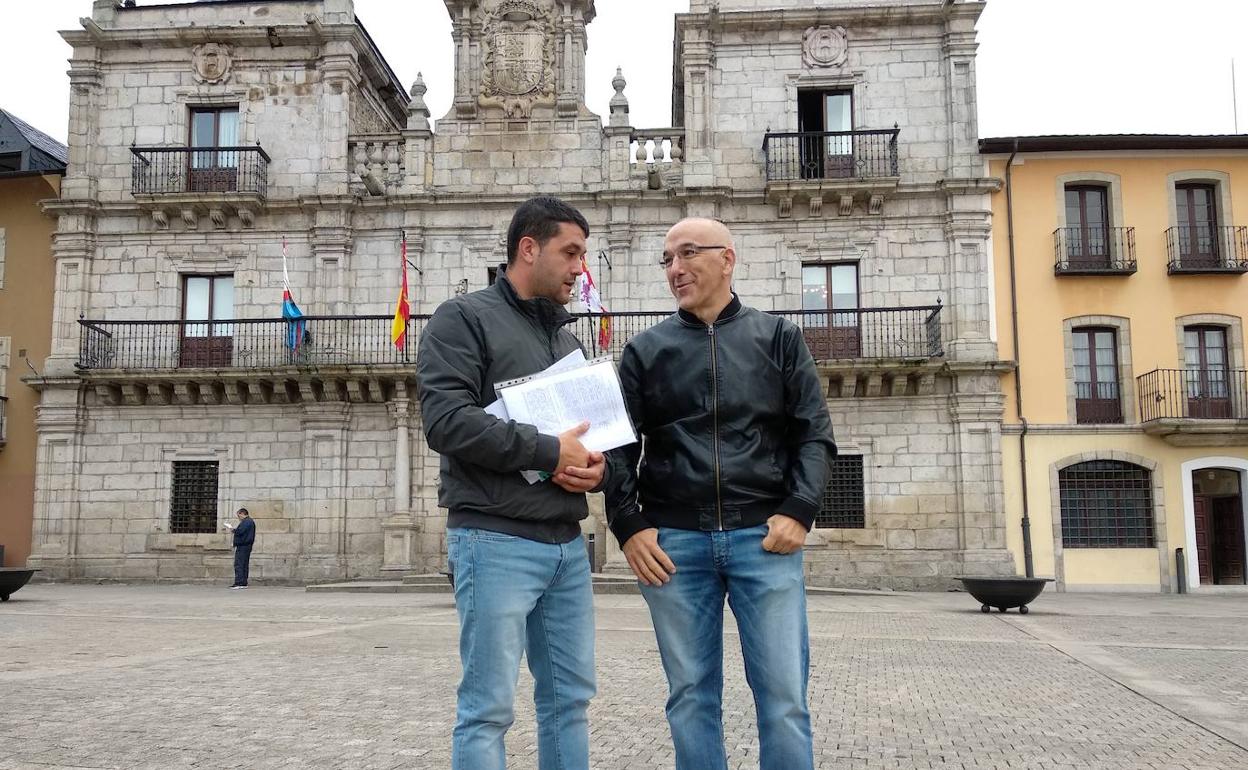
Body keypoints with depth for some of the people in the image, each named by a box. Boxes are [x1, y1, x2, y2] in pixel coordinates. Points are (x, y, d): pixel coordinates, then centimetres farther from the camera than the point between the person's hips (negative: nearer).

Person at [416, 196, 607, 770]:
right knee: (488, 708, -3)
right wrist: (550, 452, -15)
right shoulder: (464, 318, -2)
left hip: (568, 544, 7)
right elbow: (446, 420, -16)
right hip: (496, 540, -7)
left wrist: (595, 465, -2)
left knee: (570, 698, 11)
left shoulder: (567, 339, 20)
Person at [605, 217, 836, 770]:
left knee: (783, 695, 0)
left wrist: (799, 511, -8)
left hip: (764, 537, -1)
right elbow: (619, 447, 8)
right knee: (691, 696, 7)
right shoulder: (645, 351, 11)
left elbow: (814, 434, 5)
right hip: (674, 542, 1)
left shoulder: (778, 338, 10)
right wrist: (628, 526, -5)